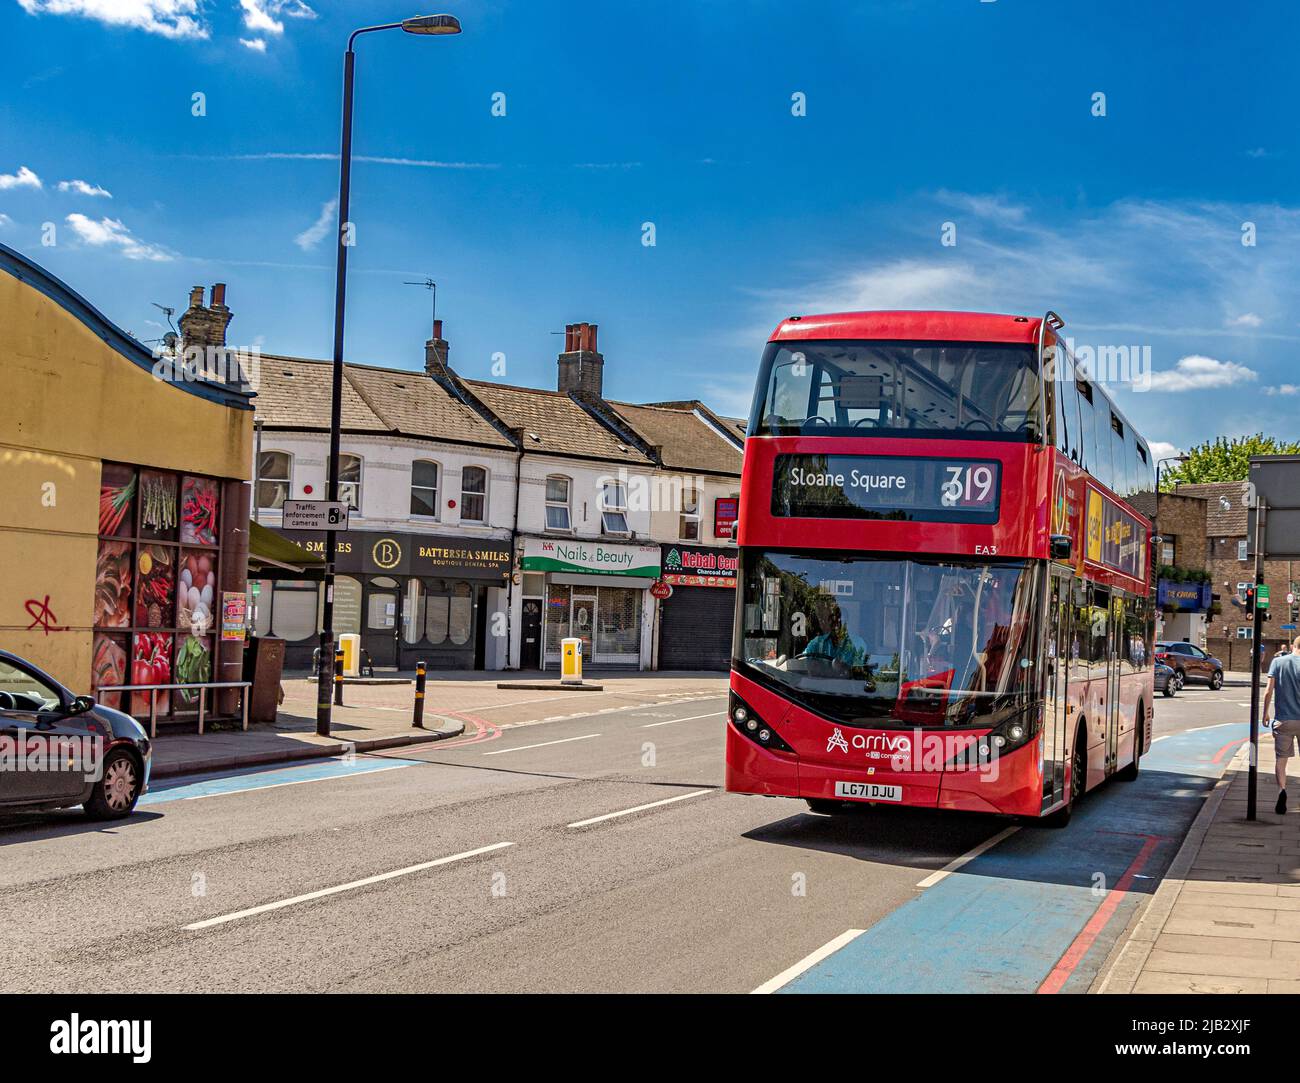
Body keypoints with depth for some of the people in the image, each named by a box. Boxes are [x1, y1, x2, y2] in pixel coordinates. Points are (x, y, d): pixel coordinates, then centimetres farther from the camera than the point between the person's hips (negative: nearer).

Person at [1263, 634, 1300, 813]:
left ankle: (1281, 789, -18)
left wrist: (1265, 713, 7)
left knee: (1281, 759, 5)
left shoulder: (1278, 662, -2)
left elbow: (1269, 691, -5)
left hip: (1282, 719, 0)